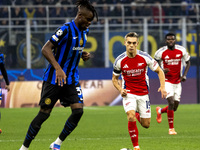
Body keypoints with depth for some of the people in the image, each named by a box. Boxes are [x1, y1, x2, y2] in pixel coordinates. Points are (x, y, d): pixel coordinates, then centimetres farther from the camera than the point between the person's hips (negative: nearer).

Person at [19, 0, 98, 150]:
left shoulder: (84, 31, 7)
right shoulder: (66, 29, -17)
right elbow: (46, 49, -21)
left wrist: (83, 55, 3)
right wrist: (58, 68, -31)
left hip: (71, 79, 6)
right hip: (54, 79, -6)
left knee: (78, 110, -10)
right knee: (44, 113, -3)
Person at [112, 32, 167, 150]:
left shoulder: (145, 57, -10)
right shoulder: (119, 61, -8)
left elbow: (159, 71, 1)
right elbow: (114, 78, 8)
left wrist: (163, 86, -14)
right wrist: (120, 90, -11)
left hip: (143, 93, 1)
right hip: (129, 94, -1)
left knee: (146, 124, 3)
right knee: (131, 117, -26)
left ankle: (138, 114, 41)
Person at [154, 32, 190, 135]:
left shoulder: (181, 51, -3)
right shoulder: (161, 52, -10)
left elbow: (188, 62, 11)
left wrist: (184, 75, -3)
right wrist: (162, 70, -15)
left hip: (177, 82, 4)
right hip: (167, 81, -4)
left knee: (175, 107, 6)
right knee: (171, 102, -19)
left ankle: (160, 111, 40)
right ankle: (171, 128, -8)